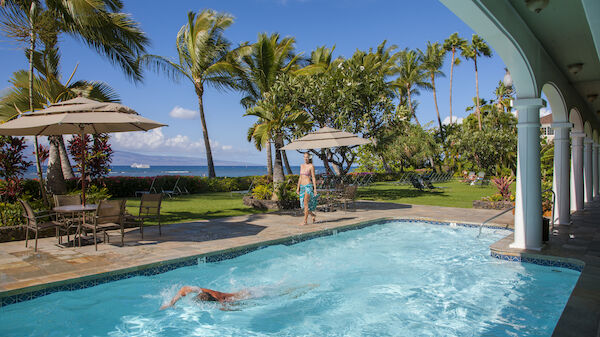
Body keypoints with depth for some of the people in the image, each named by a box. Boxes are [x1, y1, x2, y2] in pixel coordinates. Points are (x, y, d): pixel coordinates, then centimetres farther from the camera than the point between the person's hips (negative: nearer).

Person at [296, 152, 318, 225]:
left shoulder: (311, 166, -5)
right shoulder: (302, 166, 13)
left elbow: (313, 178, -6)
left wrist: (315, 189, -10)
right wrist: (298, 187, 14)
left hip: (308, 186, -7)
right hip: (302, 186, 7)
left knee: (306, 203, -12)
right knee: (303, 204, 9)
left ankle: (305, 221, -6)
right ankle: (313, 215, 31)